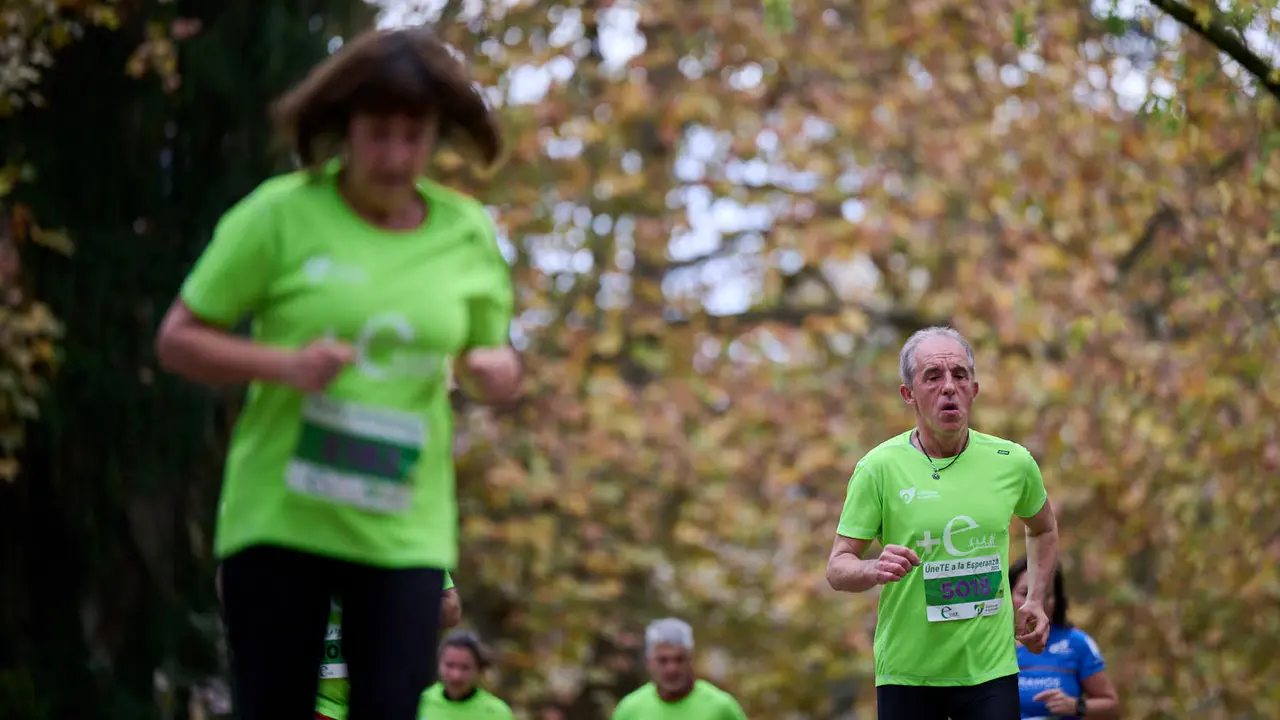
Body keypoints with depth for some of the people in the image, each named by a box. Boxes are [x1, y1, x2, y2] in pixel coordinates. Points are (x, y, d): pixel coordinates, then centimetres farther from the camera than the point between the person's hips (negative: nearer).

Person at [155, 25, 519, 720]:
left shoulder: (468, 234, 5)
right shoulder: (281, 214, -5)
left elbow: (496, 365, 18)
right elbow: (177, 340, -1)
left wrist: (494, 368, -8)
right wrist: (283, 365, -19)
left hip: (405, 528, 2)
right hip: (277, 517, -2)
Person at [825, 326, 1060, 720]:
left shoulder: (1013, 462, 2)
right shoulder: (878, 467, -6)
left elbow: (1043, 528, 23)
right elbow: (837, 567, -5)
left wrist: (1036, 599, 12)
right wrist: (874, 570, -25)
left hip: (991, 669, 1)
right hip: (906, 671, -1)